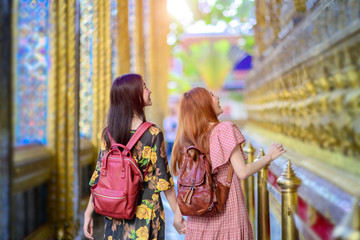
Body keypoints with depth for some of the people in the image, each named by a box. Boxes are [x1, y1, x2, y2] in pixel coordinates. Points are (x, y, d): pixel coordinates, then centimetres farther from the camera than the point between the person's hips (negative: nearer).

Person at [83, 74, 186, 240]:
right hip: (146, 212, -4)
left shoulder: (108, 133, -2)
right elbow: (163, 178, -10)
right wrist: (178, 214, -1)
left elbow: (99, 176, -1)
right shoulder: (153, 134, -13)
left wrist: (88, 213, 5)